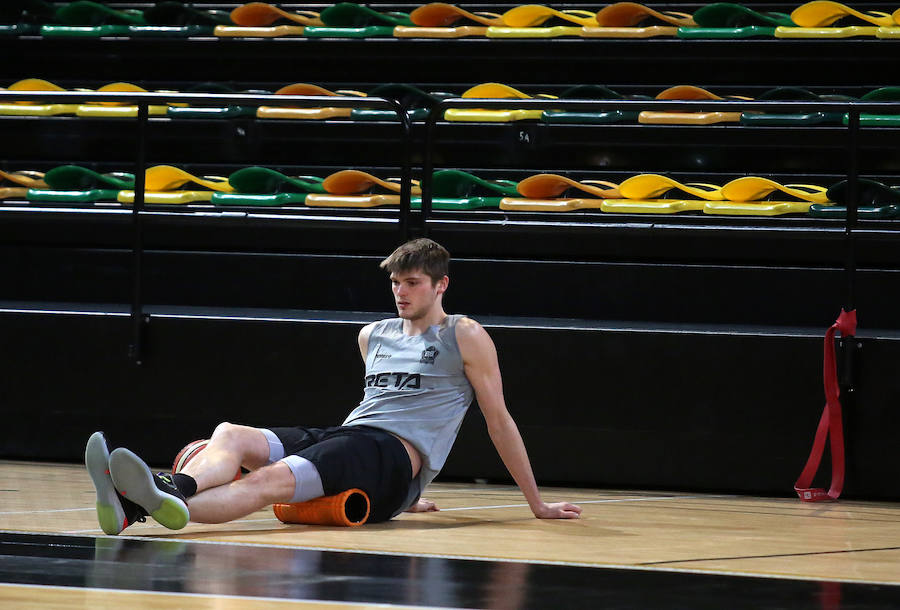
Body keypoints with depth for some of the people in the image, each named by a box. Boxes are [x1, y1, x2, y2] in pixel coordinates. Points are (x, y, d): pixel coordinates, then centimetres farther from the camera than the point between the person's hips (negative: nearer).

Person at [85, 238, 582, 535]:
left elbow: (499, 420, 9)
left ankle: (168, 504, -63)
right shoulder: (373, 336, 26)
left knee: (271, 480, -35)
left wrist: (537, 504, 12)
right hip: (343, 438, 7)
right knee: (229, 435, -21)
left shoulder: (465, 337, 8)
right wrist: (406, 495, 43)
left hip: (393, 455, -7)